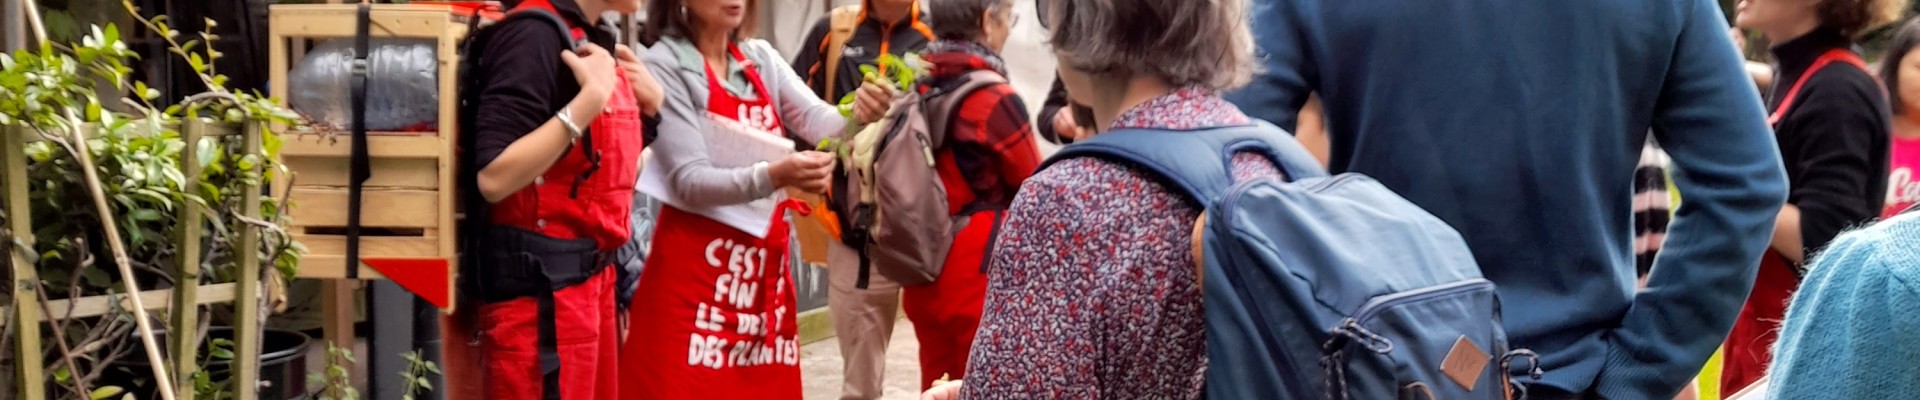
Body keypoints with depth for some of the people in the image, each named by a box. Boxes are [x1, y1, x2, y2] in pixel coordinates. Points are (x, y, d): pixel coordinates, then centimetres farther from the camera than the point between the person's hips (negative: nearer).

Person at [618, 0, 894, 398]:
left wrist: (859, 116, -27)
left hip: (766, 269, 6)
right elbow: (689, 181, -18)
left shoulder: (762, 59, 9)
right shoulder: (665, 64, -10)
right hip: (696, 275, -6)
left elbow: (816, 120, -4)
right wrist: (773, 176, -34)